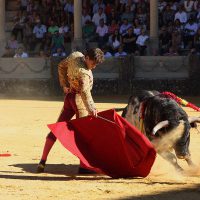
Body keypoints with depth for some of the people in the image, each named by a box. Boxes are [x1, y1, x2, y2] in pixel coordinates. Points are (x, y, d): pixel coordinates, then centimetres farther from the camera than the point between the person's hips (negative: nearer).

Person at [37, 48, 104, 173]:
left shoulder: (75, 55, -3)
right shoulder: (83, 72, -27)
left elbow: (61, 66, 14)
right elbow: (85, 91, -41)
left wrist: (64, 85, 14)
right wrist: (91, 108, -51)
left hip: (69, 95, 9)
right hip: (79, 100, -9)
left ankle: (43, 161, 12)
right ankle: (83, 166, -3)